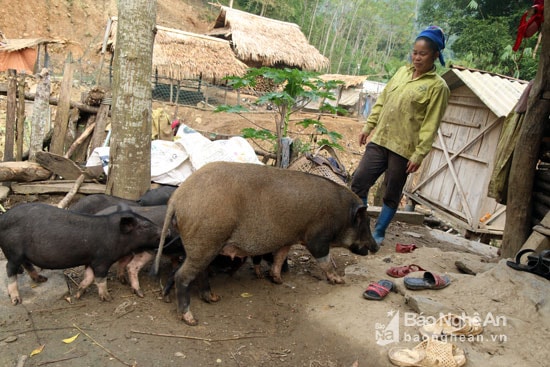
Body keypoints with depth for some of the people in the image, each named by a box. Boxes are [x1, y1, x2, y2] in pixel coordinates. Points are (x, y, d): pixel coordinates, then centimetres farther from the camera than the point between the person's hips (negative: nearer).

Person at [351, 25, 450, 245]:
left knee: (392, 194, 7)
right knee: (359, 182, 2)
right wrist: (369, 126, 11)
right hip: (379, 140, 5)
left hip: (403, 148, -5)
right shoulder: (402, 72, 11)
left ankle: (379, 233, 24)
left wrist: (419, 154, -15)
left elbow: (430, 125, -10)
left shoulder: (438, 86, -6)